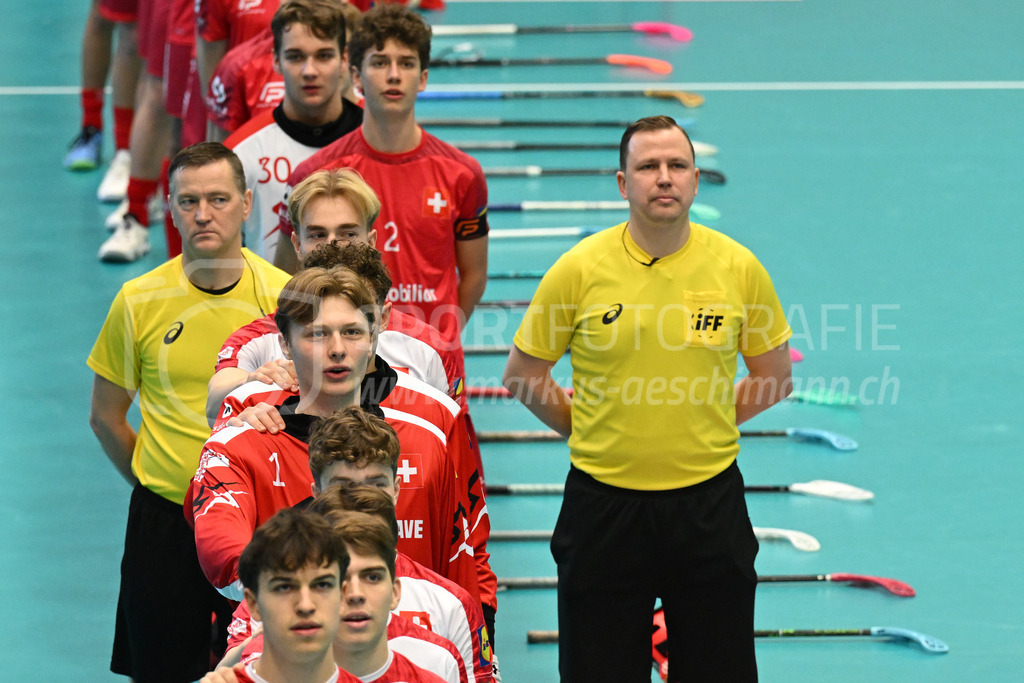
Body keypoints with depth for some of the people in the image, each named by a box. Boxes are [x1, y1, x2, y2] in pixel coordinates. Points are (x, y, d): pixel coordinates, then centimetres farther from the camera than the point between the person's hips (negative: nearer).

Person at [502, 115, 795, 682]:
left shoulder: (739, 268, -4)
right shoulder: (579, 269, -7)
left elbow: (773, 379, 9)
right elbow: (523, 374, 4)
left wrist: (698, 426, 6)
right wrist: (587, 430, 4)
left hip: (708, 502, 1)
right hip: (605, 502, -1)